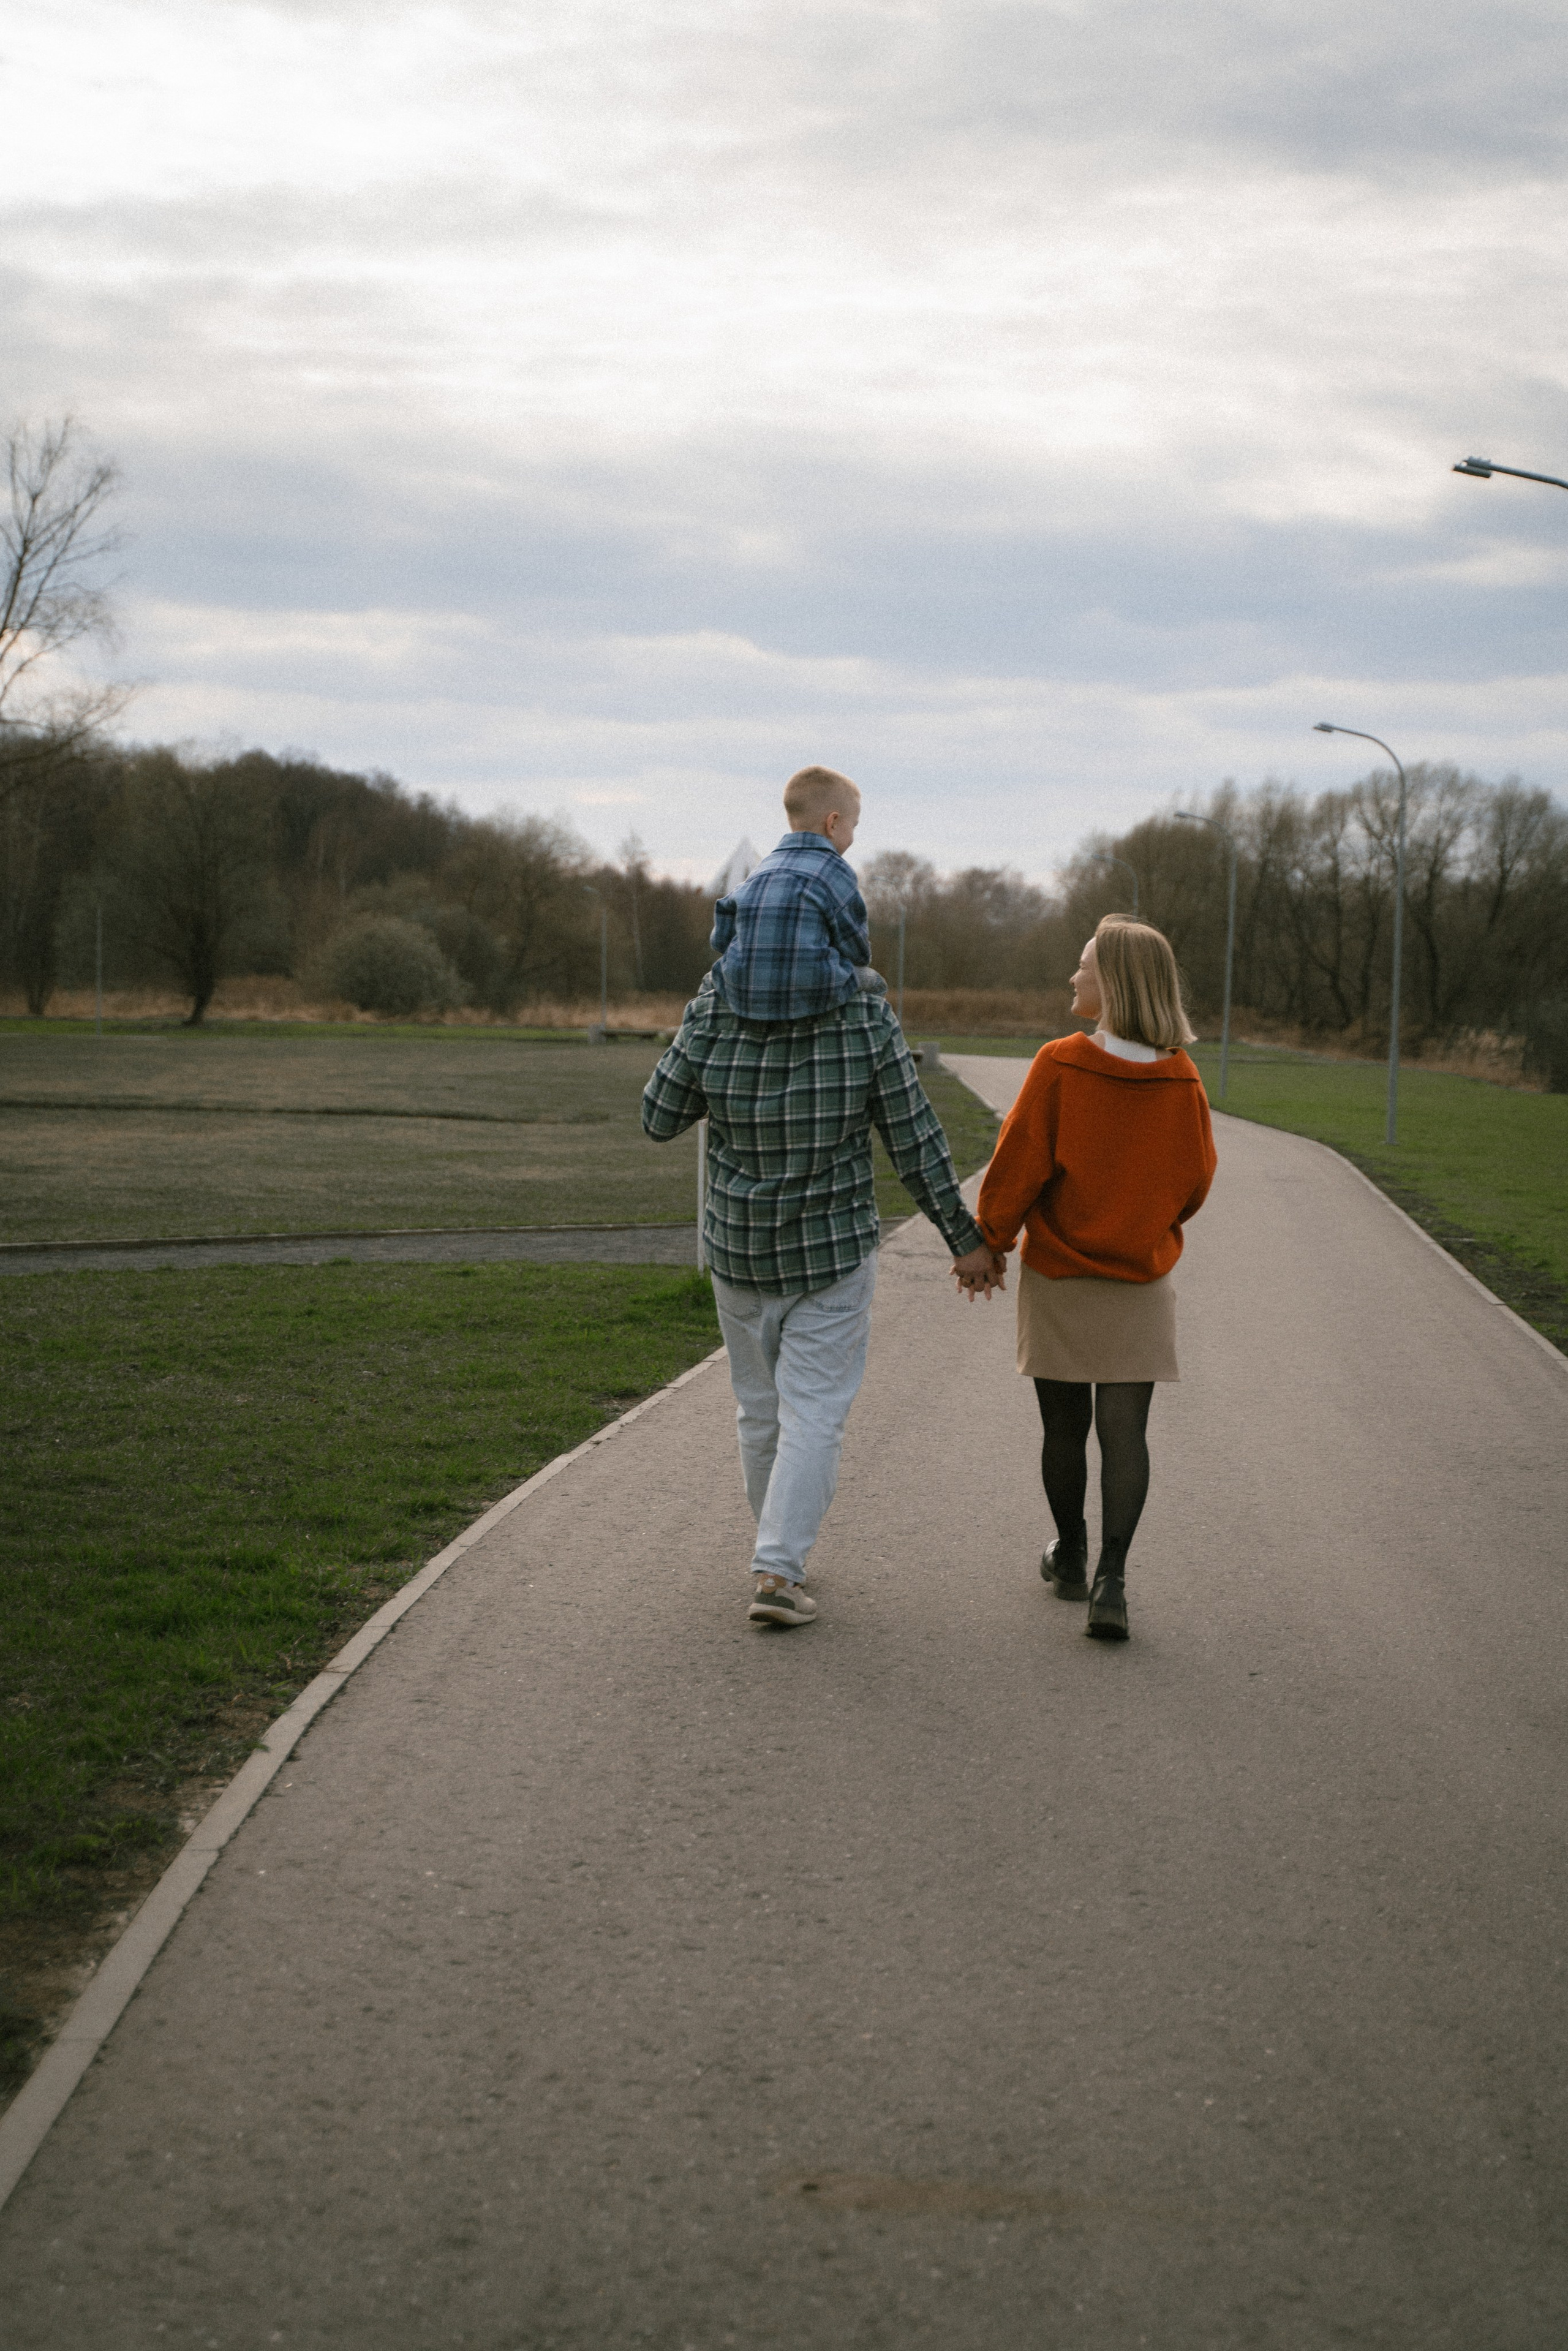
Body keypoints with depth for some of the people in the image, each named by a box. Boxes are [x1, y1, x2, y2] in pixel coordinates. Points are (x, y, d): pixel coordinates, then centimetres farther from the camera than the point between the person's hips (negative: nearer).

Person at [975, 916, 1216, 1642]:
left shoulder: (1059, 1067, -15)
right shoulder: (1181, 1082, -6)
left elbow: (1017, 1166, -12)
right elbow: (1194, 1182, 4)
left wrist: (989, 1240, 3)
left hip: (1058, 1281, -1)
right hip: (1140, 1283, 1)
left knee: (1064, 1428, 13)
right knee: (1124, 1431, 1)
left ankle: (1069, 1559, 29)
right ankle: (1110, 1579, -9)